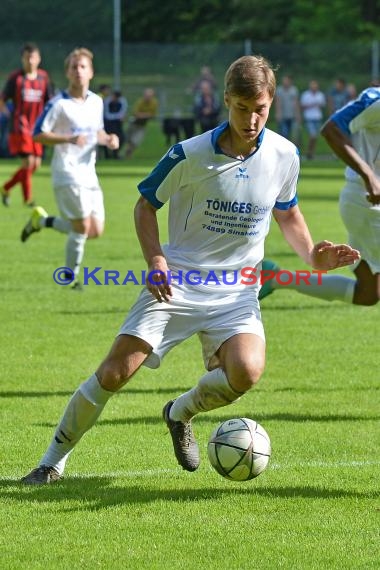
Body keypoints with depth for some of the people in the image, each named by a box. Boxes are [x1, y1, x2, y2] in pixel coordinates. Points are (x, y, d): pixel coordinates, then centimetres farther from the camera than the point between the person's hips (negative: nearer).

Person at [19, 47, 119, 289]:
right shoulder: (59, 104, -10)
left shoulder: (97, 102, 9)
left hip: (89, 173, 7)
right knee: (82, 226, -11)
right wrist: (69, 139, -23)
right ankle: (71, 276, 8)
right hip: (67, 172, -7)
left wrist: (108, 139, 0)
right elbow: (38, 134, -10)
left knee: (96, 231, 5)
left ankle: (42, 220, 23)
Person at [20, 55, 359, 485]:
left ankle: (181, 413, 8)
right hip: (176, 283, -2)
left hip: (236, 292, 2)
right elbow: (146, 204, 2)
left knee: (246, 372, -25)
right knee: (115, 372, -10)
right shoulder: (190, 154, -12)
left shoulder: (284, 155, -2)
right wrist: (155, 259, -13)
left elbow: (287, 213, 16)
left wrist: (312, 255, -1)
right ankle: (54, 461, 8)